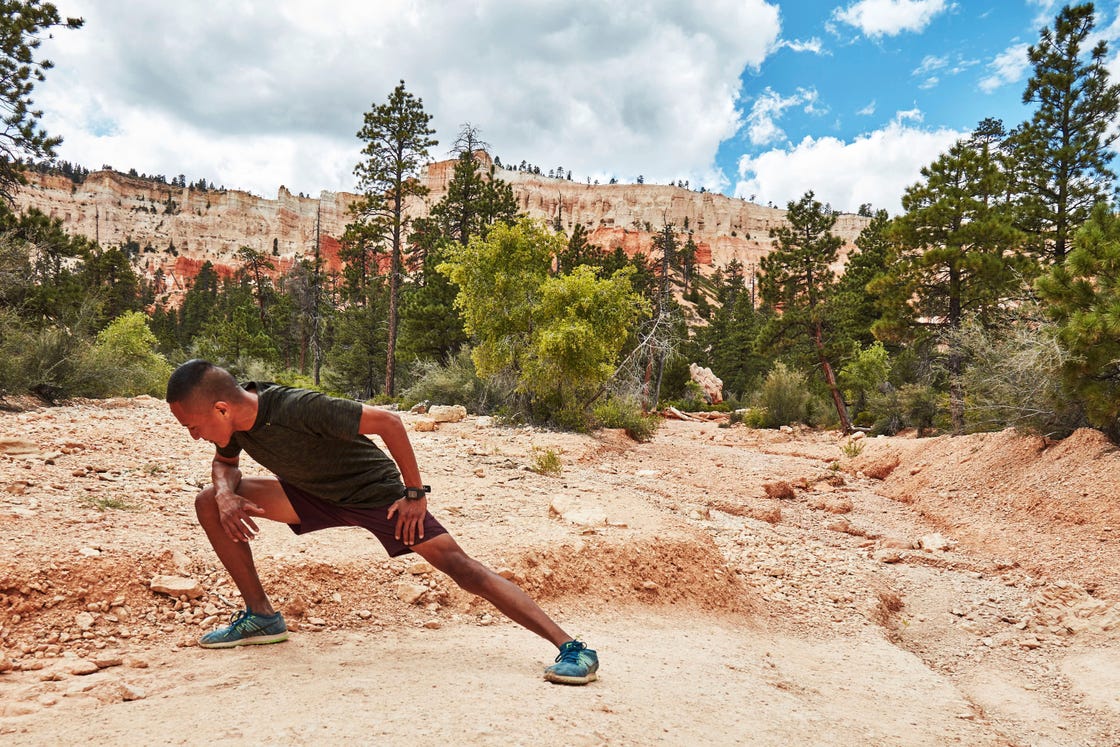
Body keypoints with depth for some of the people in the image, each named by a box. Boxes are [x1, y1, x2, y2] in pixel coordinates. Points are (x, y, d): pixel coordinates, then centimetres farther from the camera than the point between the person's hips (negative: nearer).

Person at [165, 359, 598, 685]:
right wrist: (226, 495, -13)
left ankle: (571, 648, -19)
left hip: (375, 491, -7)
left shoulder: (298, 409, -33)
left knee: (457, 564, -19)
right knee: (210, 505, 1)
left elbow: (387, 421, -30)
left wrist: (415, 494, -23)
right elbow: (224, 464, 11)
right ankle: (261, 617, 12)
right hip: (316, 494, 8)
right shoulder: (234, 418, -11)